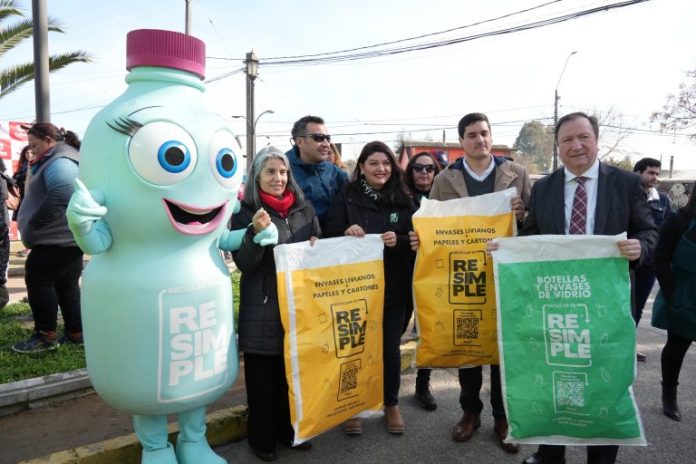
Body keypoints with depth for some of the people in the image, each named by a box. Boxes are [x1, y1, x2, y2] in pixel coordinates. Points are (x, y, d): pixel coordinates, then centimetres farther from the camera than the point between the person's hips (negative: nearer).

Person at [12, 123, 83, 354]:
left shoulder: (59, 162, -15)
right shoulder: (59, 160, 22)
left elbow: (61, 194, -28)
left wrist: (34, 224, -20)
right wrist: (36, 168, 10)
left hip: (57, 237, -11)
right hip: (69, 236, 11)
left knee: (37, 280, -3)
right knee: (67, 285, 13)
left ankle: (46, 335, 3)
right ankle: (75, 332, 19)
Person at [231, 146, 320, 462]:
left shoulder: (304, 208, 7)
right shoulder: (245, 211, -6)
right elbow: (243, 263, -11)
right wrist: (256, 233, -27)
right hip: (262, 309, -4)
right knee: (263, 376, 6)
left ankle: (290, 430, 33)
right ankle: (262, 438, 25)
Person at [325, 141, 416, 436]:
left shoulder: (403, 200, 5)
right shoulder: (346, 198, -1)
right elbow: (329, 238, -3)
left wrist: (398, 241, -17)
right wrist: (346, 233, -24)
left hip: (394, 287, 2)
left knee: (390, 347, 10)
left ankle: (392, 405, 30)